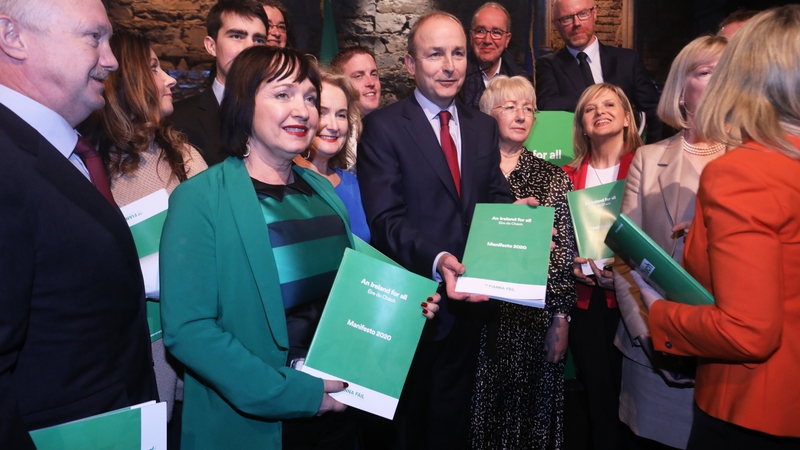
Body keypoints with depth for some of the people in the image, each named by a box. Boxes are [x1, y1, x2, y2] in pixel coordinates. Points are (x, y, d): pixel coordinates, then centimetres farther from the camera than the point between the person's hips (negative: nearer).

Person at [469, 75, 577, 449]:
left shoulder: (554, 178, 6)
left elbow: (564, 252, 3)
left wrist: (560, 318, -1)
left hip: (536, 316, 1)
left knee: (531, 408, 9)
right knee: (483, 409, 8)